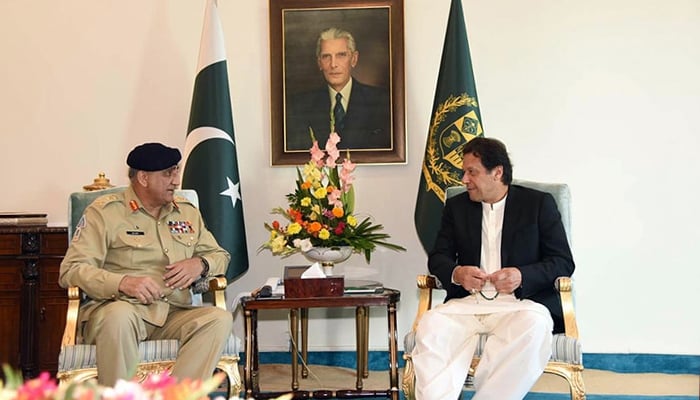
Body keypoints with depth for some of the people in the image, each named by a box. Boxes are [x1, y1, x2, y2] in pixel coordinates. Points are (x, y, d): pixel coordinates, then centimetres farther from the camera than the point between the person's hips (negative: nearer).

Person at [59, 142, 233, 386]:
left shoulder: (188, 212, 19)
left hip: (174, 315, 4)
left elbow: (220, 256, 25)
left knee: (220, 319, -25)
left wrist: (200, 264, 1)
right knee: (120, 315, -39)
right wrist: (122, 282, -21)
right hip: (118, 308, -4)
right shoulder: (104, 212, 3)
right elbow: (71, 270, -5)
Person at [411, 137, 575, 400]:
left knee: (534, 326, -37)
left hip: (520, 301, -2)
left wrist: (522, 276, -16)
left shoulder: (539, 203, 8)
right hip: (467, 302, 2)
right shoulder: (456, 206, 17)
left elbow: (563, 262, 3)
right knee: (430, 326, -29)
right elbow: (438, 257, 15)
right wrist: (456, 274, -10)